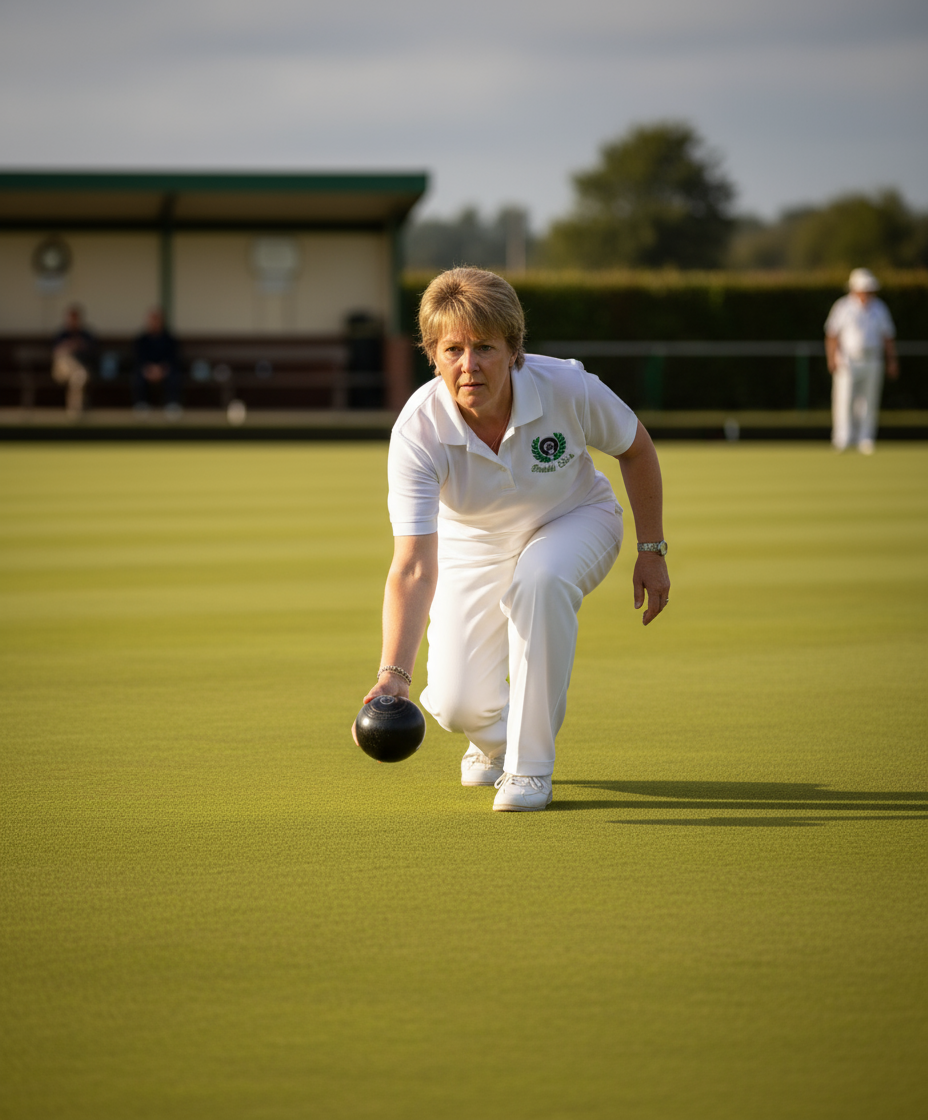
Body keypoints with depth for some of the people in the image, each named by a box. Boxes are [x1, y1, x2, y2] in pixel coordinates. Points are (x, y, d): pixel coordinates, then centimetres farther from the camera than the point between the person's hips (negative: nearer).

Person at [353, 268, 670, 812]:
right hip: (475, 545, 1)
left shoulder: (567, 386, -30)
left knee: (539, 577, -37)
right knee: (456, 704, -16)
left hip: (575, 519, 0)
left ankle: (530, 762, -21)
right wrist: (393, 673, -50)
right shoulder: (417, 431, -32)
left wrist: (652, 552, -5)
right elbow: (413, 567, -38)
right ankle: (495, 737, 26)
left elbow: (636, 449, -8)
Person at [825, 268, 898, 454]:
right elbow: (831, 335, -1)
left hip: (872, 361, 3)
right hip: (848, 360, -3)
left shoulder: (879, 308, 10)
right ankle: (843, 439, -10)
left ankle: (865, 440, 3)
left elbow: (888, 337, 14)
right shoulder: (843, 307, -1)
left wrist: (892, 362, 8)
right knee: (845, 399, -11)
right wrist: (832, 358, -11)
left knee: (869, 402, 1)